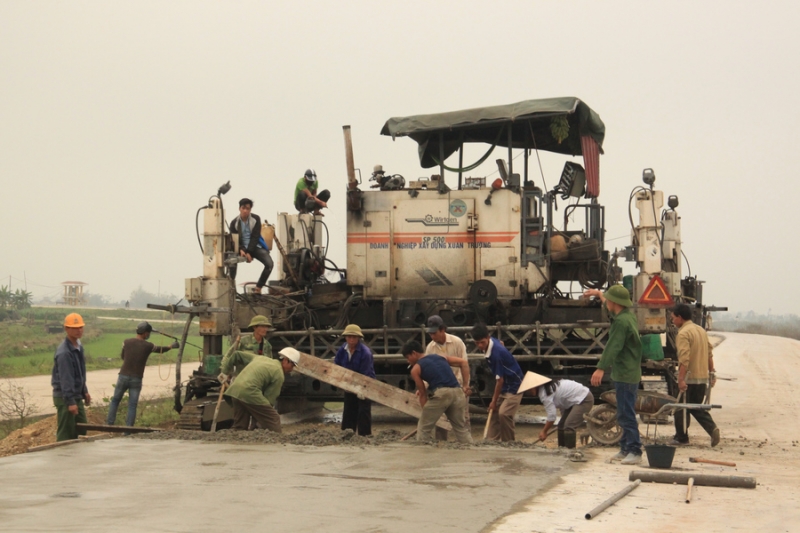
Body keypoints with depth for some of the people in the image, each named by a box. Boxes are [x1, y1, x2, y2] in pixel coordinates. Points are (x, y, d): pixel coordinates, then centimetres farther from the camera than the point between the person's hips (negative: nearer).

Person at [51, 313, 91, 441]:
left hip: (76, 396, 9)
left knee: (81, 430, 15)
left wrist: (84, 391, 19)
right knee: (66, 433, -4)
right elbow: (65, 379, -24)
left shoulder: (79, 346, 9)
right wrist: (70, 401, -25)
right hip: (65, 397, -9)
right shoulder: (64, 352, -21)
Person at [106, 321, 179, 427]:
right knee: (132, 405, 4)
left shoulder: (127, 342, -1)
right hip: (136, 379, -1)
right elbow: (161, 350, 15)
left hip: (123, 376, 1)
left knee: (115, 401, 14)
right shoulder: (148, 346, -4)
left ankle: (109, 424, 11)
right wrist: (171, 346, 34)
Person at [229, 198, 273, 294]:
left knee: (269, 264, -24)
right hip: (241, 247, 0)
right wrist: (241, 250, -26)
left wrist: (249, 253, -20)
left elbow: (255, 237, -10)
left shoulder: (256, 219, -5)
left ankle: (258, 288, -10)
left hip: (255, 246, 0)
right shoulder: (234, 223, -2)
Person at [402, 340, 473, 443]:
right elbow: (464, 362, 16)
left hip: (440, 394, -5)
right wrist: (466, 385, 14)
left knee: (424, 429, 8)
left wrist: (426, 412, 15)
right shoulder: (441, 357, 26)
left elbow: (423, 393, 11)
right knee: (461, 427, 18)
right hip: (457, 392, 5)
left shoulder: (416, 369, 14)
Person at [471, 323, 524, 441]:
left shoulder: (496, 353, -29)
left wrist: (494, 401, -12)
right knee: (494, 413, 5)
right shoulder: (493, 342, -3)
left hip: (514, 387, -10)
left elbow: (500, 379, -22)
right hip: (504, 386, 10)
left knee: (504, 413, -22)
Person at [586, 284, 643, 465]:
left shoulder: (621, 321, -18)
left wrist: (601, 368, -34)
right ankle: (626, 449, 20)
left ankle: (634, 451, -10)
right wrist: (599, 294, 51)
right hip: (629, 373, 11)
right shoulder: (627, 316, 14)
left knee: (626, 414, -10)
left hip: (625, 375, -11)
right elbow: (611, 309, 37)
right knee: (624, 414, 14)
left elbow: (613, 347, -27)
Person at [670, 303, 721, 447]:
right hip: (702, 376, 8)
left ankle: (681, 438, 11)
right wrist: (711, 373, 19)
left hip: (689, 377, -8)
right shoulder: (701, 330, 13)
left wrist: (681, 379, -26)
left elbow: (684, 358, -24)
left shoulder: (683, 333, -14)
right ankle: (712, 428, -3)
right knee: (696, 407, 16)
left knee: (681, 408, 5)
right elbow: (709, 354, 15)